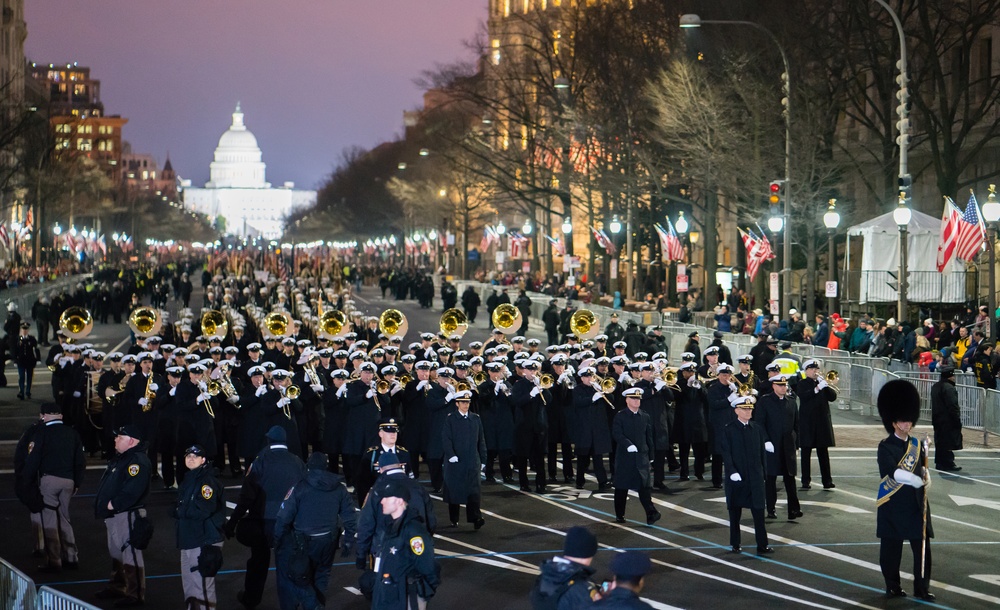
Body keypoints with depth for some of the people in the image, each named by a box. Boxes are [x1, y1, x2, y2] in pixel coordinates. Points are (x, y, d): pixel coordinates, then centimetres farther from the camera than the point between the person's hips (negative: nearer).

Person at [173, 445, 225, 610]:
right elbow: (179, 507, 21)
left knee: (202, 585, -10)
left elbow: (204, 509, -24)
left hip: (205, 542, -10)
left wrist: (181, 511, -10)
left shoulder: (207, 481, -13)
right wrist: (178, 511, -2)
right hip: (188, 540, 10)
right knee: (189, 584, 19)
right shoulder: (188, 480, 15)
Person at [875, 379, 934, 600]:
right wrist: (917, 480, -19)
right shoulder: (886, 447, -9)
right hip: (893, 505, -5)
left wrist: (926, 475, -2)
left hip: (916, 503, 5)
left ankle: (922, 587, 8)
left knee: (922, 546, 2)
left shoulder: (917, 445, 9)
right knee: (891, 546, 4)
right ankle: (893, 586, 17)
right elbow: (893, 472, -22)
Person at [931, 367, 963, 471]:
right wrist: (958, 421, -16)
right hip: (948, 421, -10)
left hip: (938, 420, 10)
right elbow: (953, 406, -21)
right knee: (948, 443, -5)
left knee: (940, 442, 15)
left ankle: (939, 463, 20)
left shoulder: (935, 387, 12)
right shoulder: (949, 388, -19)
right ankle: (948, 464, -4)